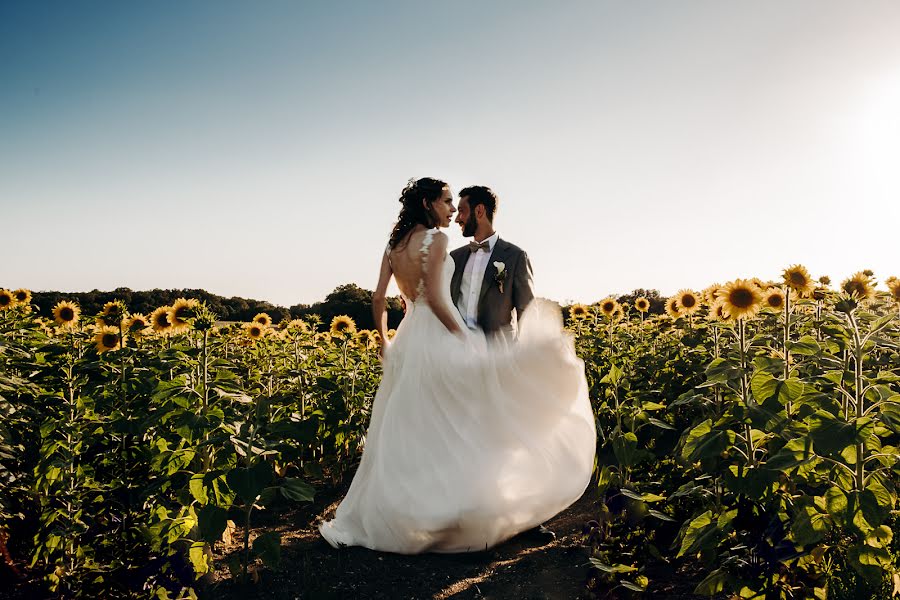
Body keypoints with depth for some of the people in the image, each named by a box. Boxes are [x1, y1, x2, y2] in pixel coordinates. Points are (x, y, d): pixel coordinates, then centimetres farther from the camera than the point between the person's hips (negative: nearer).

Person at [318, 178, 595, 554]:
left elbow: (378, 298, 10)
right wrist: (467, 341, -15)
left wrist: (384, 342, 20)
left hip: (408, 339, 8)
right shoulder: (435, 238, -11)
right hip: (438, 337, -8)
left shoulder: (393, 245, 12)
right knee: (447, 431, 0)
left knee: (405, 432, 15)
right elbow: (434, 297, -18)